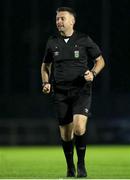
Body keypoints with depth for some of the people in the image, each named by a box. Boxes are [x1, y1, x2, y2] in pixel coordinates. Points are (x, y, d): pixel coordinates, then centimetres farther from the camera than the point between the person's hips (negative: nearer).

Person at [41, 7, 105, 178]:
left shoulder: (84, 40, -1)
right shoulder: (52, 42, 6)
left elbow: (100, 60, 8)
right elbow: (45, 66, 19)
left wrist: (93, 73, -11)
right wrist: (46, 83, 3)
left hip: (81, 90, -3)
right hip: (61, 93, 3)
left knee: (79, 126, -22)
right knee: (66, 134, 4)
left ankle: (81, 164, -3)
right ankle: (70, 167, 24)